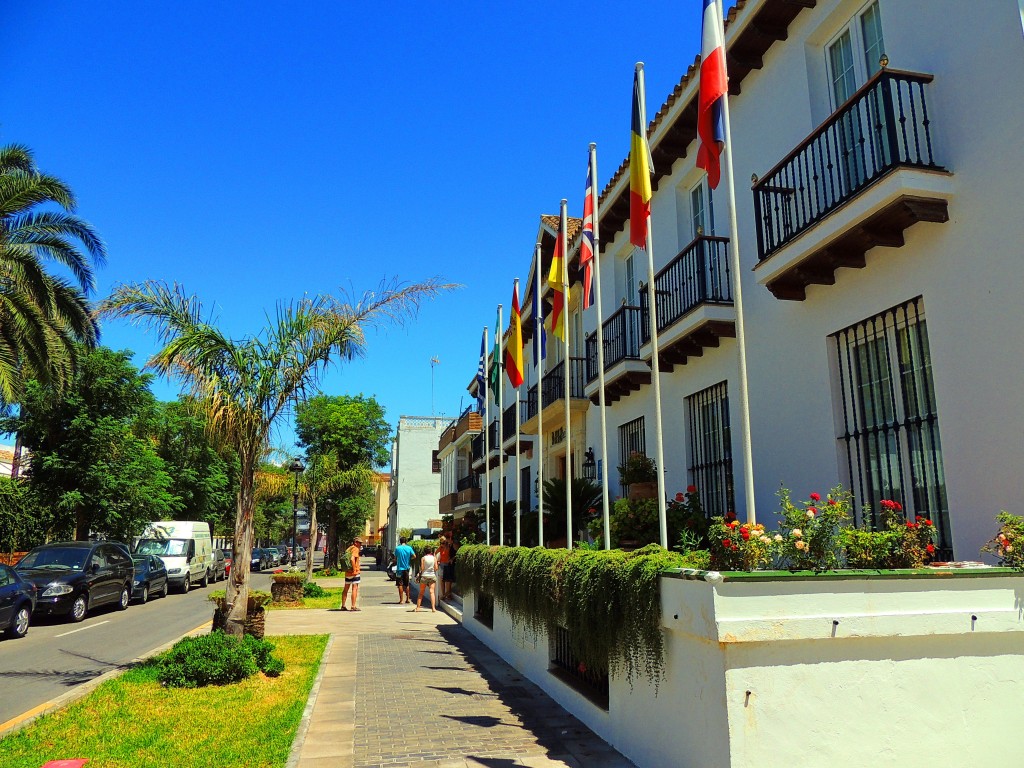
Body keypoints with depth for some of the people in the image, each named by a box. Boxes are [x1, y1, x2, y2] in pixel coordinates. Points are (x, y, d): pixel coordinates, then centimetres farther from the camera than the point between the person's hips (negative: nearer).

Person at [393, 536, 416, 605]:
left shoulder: (397, 548, -7)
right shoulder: (409, 548, -2)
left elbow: (395, 558, 0)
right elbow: (414, 556, -8)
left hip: (400, 568, -3)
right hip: (407, 568, 3)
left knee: (400, 585, 0)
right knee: (406, 584, 15)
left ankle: (401, 600, -3)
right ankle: (407, 599, 19)